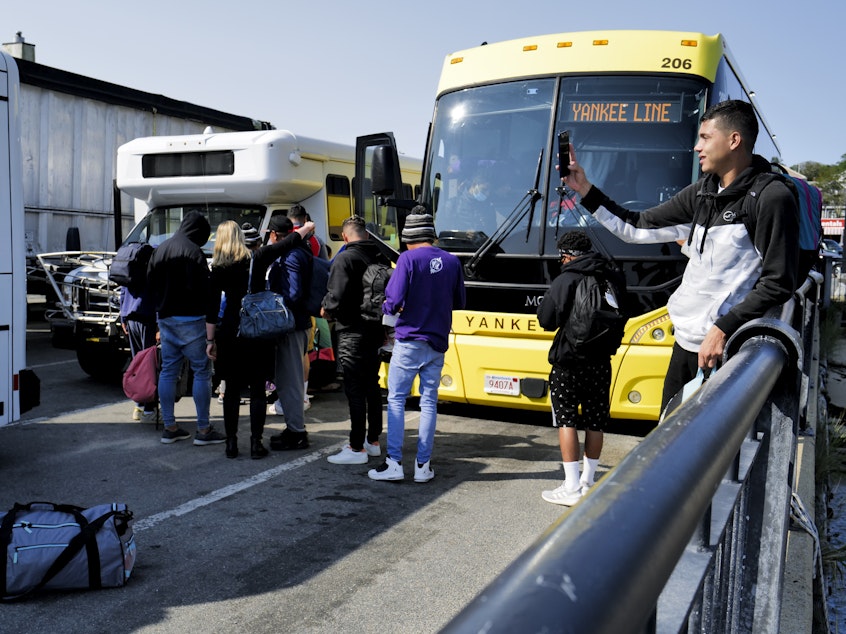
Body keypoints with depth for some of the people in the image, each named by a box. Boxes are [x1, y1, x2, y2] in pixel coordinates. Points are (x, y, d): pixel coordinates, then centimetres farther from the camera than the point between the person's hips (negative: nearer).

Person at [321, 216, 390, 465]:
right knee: (372, 386, 16)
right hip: (376, 330, 8)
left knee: (355, 389, -4)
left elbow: (337, 297, -21)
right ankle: (373, 441, 26)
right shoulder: (381, 258, 8)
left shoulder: (345, 258, -14)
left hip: (352, 332, -8)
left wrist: (326, 310, 0)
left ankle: (357, 449, 0)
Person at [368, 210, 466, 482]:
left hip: (409, 341, -4)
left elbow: (394, 300, -16)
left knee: (396, 399, 4)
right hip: (438, 342, 5)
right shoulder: (452, 261, 4)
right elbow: (459, 303, 12)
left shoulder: (408, 259, -11)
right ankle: (423, 465, 11)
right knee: (429, 402, 9)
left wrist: (388, 307, 5)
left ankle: (394, 463, 2)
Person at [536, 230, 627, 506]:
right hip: (601, 362, 5)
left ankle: (572, 488, 1)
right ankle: (588, 481, 25)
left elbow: (546, 320, -10)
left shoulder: (565, 280, -14)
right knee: (595, 421, 13)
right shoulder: (615, 278, 2)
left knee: (566, 420, 2)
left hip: (569, 361, -5)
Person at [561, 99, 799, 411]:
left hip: (727, 350, -7)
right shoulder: (702, 192, 11)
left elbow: (778, 284, -14)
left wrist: (725, 329, -19)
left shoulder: (772, 198, -12)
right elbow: (638, 227, 14)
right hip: (686, 342, 8)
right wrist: (585, 190, 9)